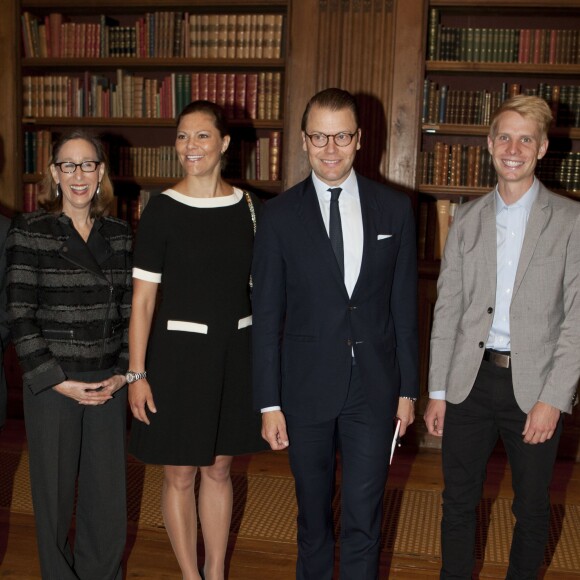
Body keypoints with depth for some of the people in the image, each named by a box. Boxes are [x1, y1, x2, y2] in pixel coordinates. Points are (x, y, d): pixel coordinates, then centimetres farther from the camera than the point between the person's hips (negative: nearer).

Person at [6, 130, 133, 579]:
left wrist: (124, 373, -1)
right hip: (52, 385, -3)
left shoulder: (120, 235, 7)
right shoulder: (30, 232, -4)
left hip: (110, 384, 3)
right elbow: (21, 316, -7)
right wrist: (58, 381, -10)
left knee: (109, 493, 8)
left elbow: (130, 310, 9)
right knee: (54, 492, 8)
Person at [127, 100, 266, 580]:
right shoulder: (162, 210, -7)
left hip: (235, 352, 3)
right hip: (179, 352, -3)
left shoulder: (249, 207, 2)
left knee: (219, 467, 15)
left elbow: (260, 287, 9)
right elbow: (143, 297, -6)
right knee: (180, 473, 8)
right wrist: (137, 374, -10)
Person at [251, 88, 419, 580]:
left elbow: (405, 305, 4)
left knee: (364, 518, 5)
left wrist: (408, 388, 5)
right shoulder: (279, 215, -3)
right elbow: (267, 316, -2)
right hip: (305, 390, 0)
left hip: (374, 388, 0)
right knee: (314, 512, 16)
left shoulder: (395, 209, 0)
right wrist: (269, 402, -4)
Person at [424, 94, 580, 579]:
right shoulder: (467, 219, 7)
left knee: (531, 507, 12)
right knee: (459, 499, 12)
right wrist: (437, 391, 3)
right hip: (470, 380, 3)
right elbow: (447, 307, 6)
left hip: (534, 385, -2)